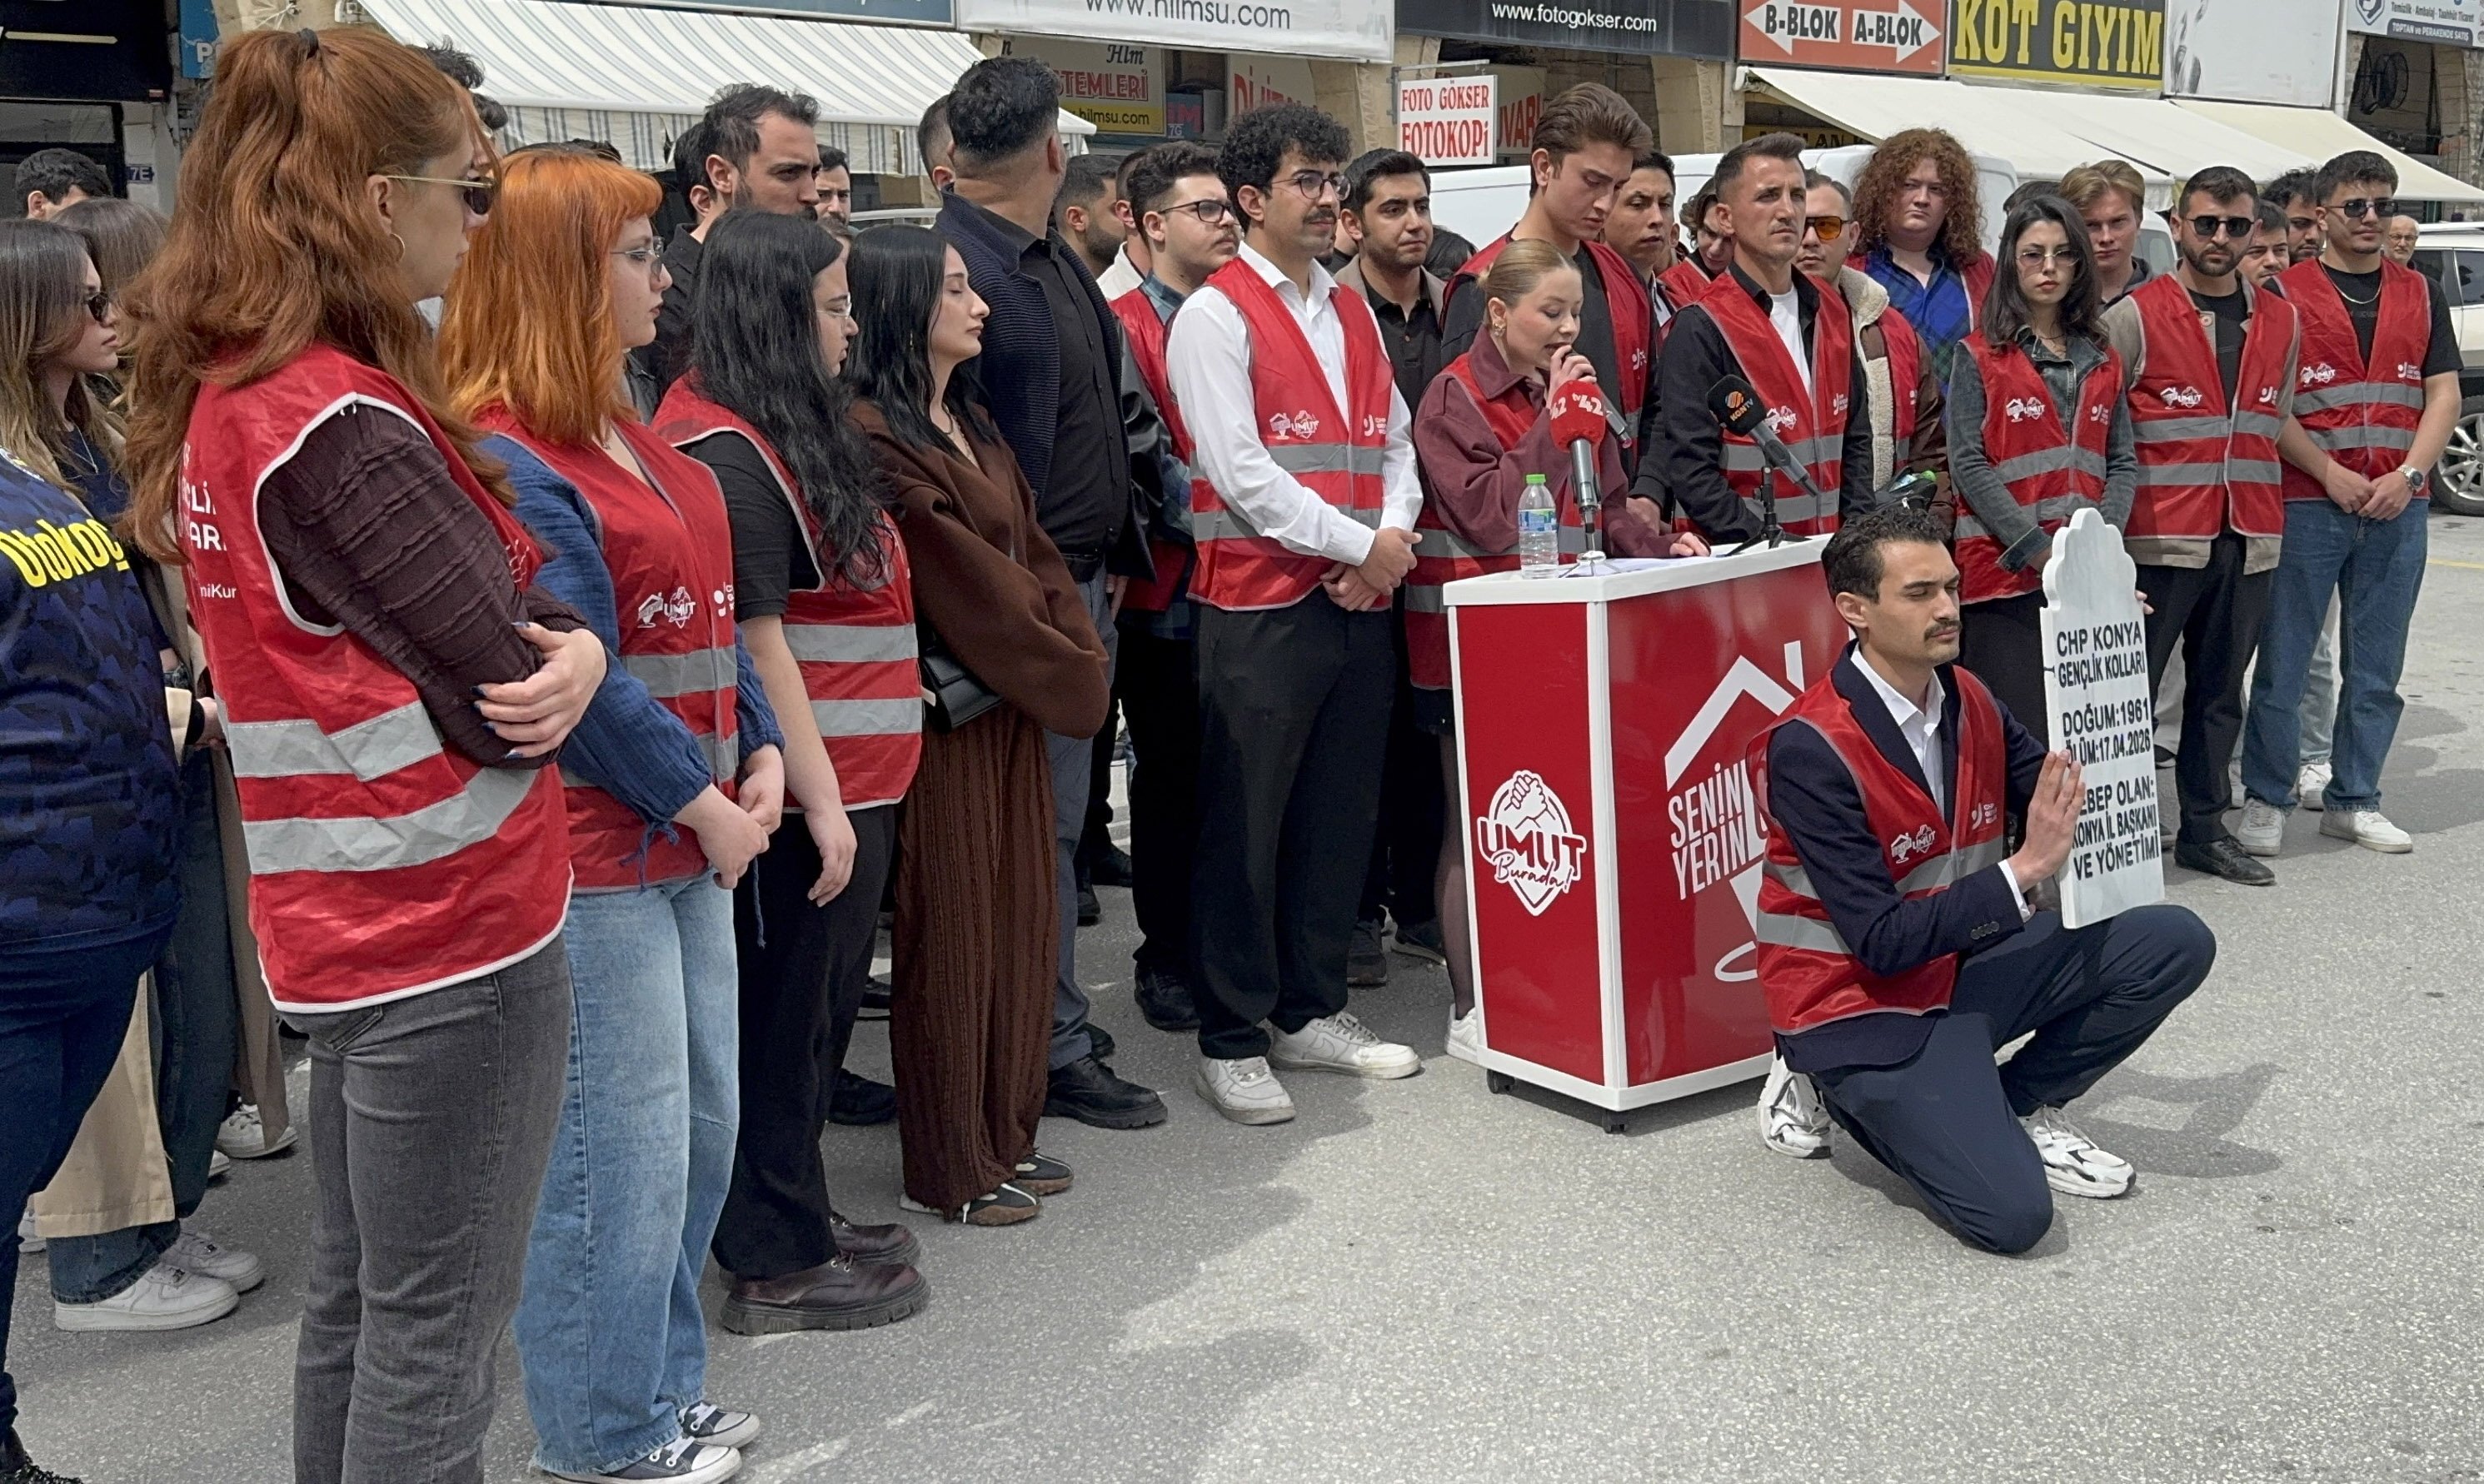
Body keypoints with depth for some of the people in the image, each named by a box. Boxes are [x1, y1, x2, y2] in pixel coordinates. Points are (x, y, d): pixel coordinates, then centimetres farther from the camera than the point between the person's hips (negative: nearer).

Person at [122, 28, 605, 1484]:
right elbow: (506, 689, -19)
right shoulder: (342, 425, -21)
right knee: (435, 1335, 3)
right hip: (455, 922, -9)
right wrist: (574, 659, 1)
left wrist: (545, 643, -7)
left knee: (358, 1300, 20)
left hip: (343, 919, 9)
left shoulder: (224, 390, 7)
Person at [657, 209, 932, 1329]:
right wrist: (821, 801, -19)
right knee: (782, 1021, 2)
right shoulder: (730, 457, -17)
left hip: (848, 780, 10)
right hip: (801, 790, -10)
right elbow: (756, 644, -20)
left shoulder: (796, 435, 15)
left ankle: (800, 1218, 32)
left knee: (818, 1013, 18)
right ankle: (776, 1268, 14)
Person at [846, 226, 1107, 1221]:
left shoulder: (970, 420, 15)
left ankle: (1007, 1134, 27)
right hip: (946, 717, -9)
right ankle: (947, 1168, 14)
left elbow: (1034, 549, 11)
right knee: (951, 934, 1)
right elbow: (957, 578, -18)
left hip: (1018, 708, 9)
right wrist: (1068, 671, -10)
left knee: (1022, 919, 14)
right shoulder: (876, 436, -15)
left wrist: (1079, 655, -3)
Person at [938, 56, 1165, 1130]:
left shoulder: (1054, 259, 13)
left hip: (1085, 581, 9)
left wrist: (1116, 555, 17)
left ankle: (1049, 1031, 25)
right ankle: (1053, 1049, 12)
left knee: (1057, 819, 14)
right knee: (1036, 828, 1)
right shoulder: (961, 270, -16)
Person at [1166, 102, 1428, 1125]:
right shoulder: (1215, 315, -5)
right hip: (1261, 606, -7)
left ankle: (1311, 1012, 26)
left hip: (1359, 601, 7)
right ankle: (1229, 1041, 10)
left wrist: (1395, 535, -5)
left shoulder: (1352, 312, 17)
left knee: (1341, 814, 12)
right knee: (1244, 828, 0)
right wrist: (1358, 544, -11)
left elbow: (1394, 443, 15)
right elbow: (1238, 471, -13)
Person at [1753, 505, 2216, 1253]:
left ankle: (2019, 1105, 7)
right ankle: (1855, 1094, 7)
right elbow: (1881, 942, -23)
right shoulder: (1812, 750, -22)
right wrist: (2025, 869, -26)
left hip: (1964, 965, 7)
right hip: (1862, 1005, -7)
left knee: (2177, 942, -7)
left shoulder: (1970, 700, 0)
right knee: (2011, 1212, -21)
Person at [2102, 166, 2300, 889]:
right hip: (2161, 538, -5)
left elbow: (2278, 423, 22)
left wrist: (2261, 507, 17)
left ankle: (2204, 829, 21)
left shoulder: (2281, 322, 12)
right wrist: (2106, 525, -7)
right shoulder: (2135, 317, -4)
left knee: (2220, 691, 12)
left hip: (2248, 539, 5)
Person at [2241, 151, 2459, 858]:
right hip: (2306, 503, -4)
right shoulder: (2285, 292, 0)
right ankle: (2265, 799, 11)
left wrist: (2409, 473, -7)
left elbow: (2443, 394, 8)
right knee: (2282, 662, -1)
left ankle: (2353, 800, 20)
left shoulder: (2421, 294, 12)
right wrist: (2330, 473, -13)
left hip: (2398, 507, 4)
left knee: (2376, 668, 9)